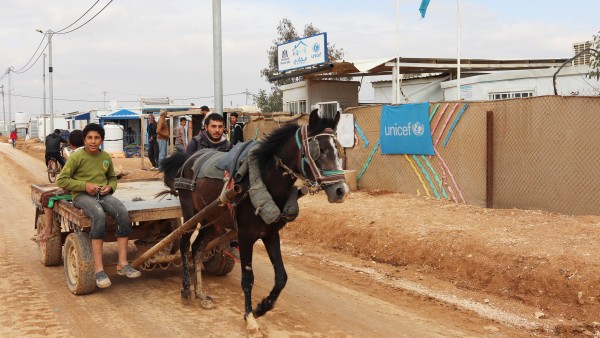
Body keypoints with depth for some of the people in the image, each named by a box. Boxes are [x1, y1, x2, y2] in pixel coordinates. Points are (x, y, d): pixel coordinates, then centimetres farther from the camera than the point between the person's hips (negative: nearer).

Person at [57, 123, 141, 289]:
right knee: (99, 216, -37)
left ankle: (122, 263, -25)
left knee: (123, 213, -27)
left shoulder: (106, 157, 12)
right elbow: (61, 180, -2)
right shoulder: (77, 157, -2)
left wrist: (110, 187, 2)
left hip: (103, 194, 5)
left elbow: (113, 178, 26)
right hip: (82, 195, -4)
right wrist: (85, 185, -13)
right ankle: (98, 269, -37)